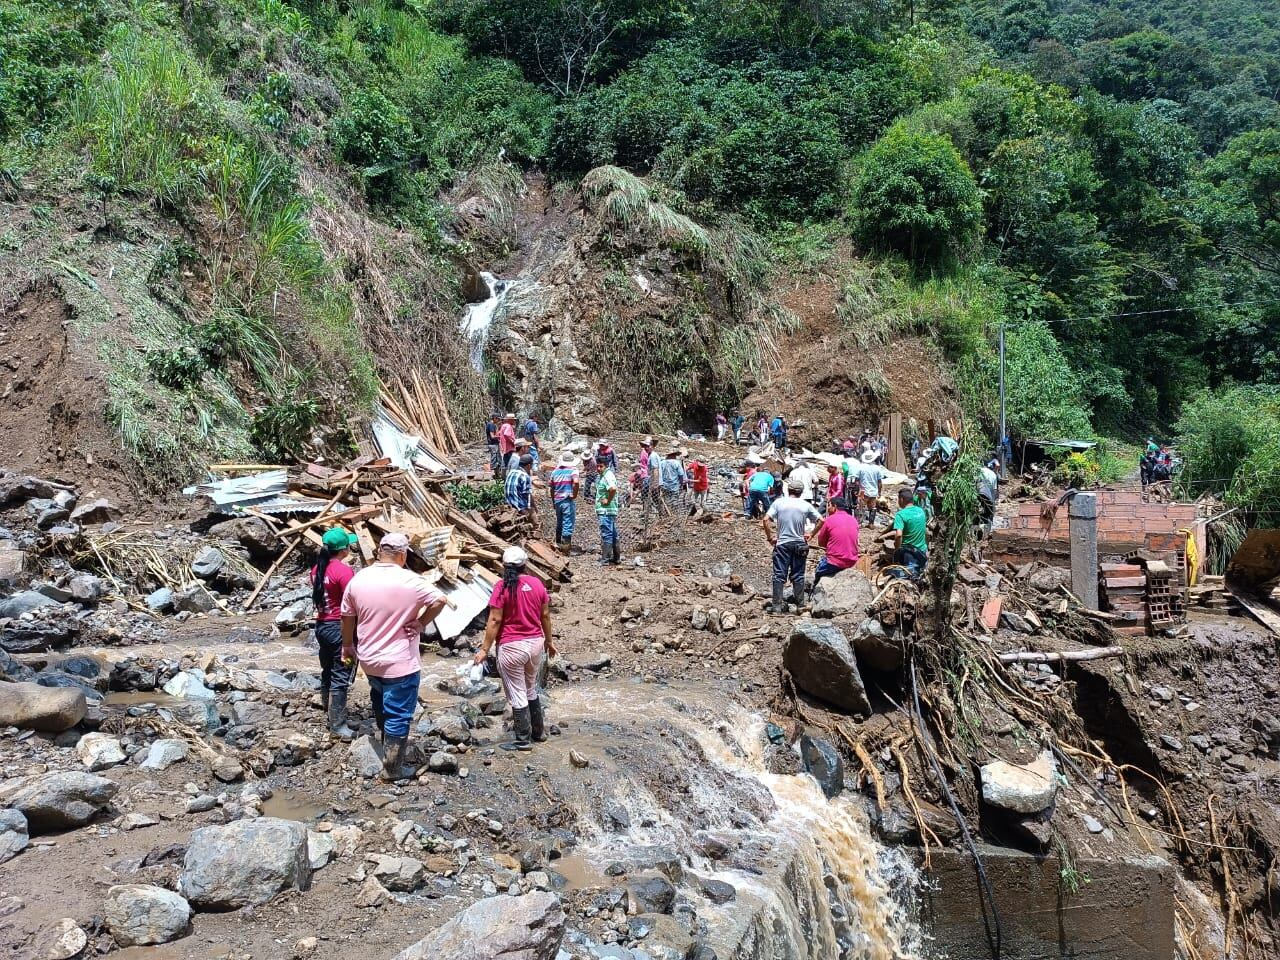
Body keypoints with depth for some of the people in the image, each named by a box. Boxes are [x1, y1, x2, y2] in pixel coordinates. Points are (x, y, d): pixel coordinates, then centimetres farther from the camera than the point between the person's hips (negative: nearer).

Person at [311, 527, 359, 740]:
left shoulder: (317, 569, 6)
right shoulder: (344, 571, -19)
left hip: (321, 625, 8)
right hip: (340, 627, -8)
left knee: (327, 672, 18)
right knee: (340, 677, -2)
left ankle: (328, 714, 30)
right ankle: (338, 726, 1)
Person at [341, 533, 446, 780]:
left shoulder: (358, 579, -2)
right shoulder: (409, 581, -18)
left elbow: (347, 617, 7)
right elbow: (440, 600, -18)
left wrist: (347, 645, 21)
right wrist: (421, 623, -6)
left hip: (369, 659, 6)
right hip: (401, 663, -6)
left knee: (381, 701, 29)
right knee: (398, 716, 5)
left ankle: (388, 745, 46)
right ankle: (392, 769, 13)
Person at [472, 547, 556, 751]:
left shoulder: (502, 587, -14)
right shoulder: (537, 584, 0)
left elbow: (495, 621, -15)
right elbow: (545, 615, 7)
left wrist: (484, 649, -9)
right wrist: (549, 641, 20)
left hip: (511, 647, -5)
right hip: (536, 643, 6)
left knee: (517, 694, 6)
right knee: (531, 690, 23)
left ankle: (523, 739, 14)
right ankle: (538, 731, 32)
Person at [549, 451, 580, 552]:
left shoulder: (555, 471, 8)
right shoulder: (573, 470, -7)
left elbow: (552, 488, 12)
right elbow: (576, 482, -27)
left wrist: (553, 501, 22)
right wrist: (574, 494, -13)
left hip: (557, 501, 5)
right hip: (568, 501, -5)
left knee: (559, 522, 20)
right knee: (568, 524, -1)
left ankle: (558, 543, 31)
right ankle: (566, 545, -1)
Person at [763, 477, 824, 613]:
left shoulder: (778, 502, -3)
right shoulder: (806, 505, 0)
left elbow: (766, 520, -10)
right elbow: (820, 520, -1)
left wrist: (770, 537, -1)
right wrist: (811, 535, 8)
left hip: (782, 544, -1)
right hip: (800, 544, 1)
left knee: (779, 575, 2)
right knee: (798, 576, 10)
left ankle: (777, 605, 0)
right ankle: (800, 604, 15)